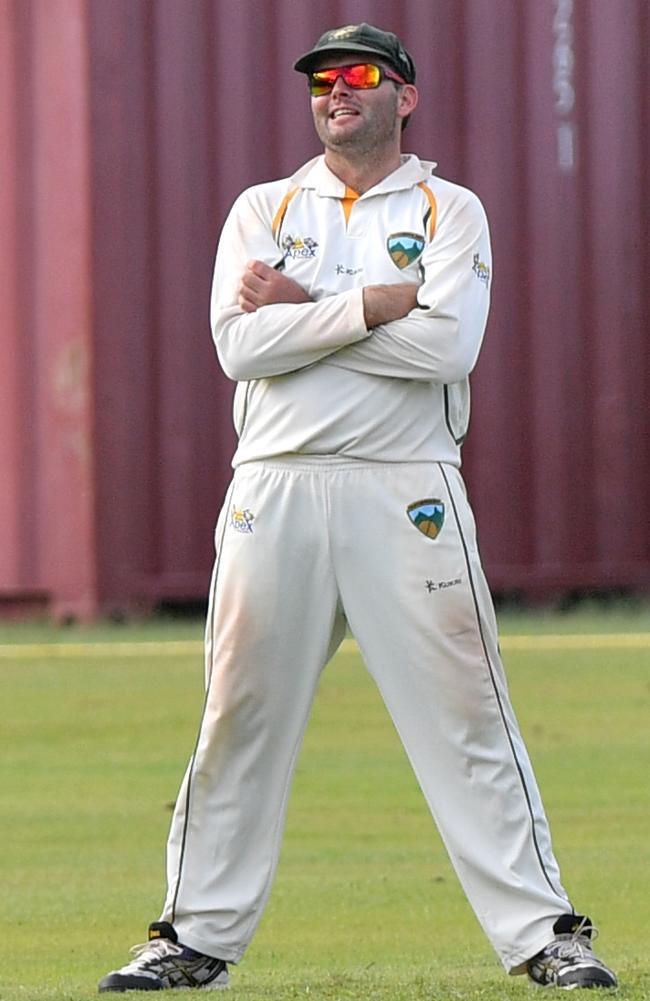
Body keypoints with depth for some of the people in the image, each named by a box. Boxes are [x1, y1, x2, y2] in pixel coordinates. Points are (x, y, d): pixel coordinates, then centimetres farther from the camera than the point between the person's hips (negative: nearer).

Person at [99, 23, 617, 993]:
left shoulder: (450, 212, 8)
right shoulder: (263, 211, 13)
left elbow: (447, 344, -11)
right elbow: (242, 346, -4)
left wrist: (303, 308, -7)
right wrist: (378, 303, -10)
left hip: (407, 495, -2)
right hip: (276, 490, 2)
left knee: (467, 716, -5)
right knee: (241, 717, 4)